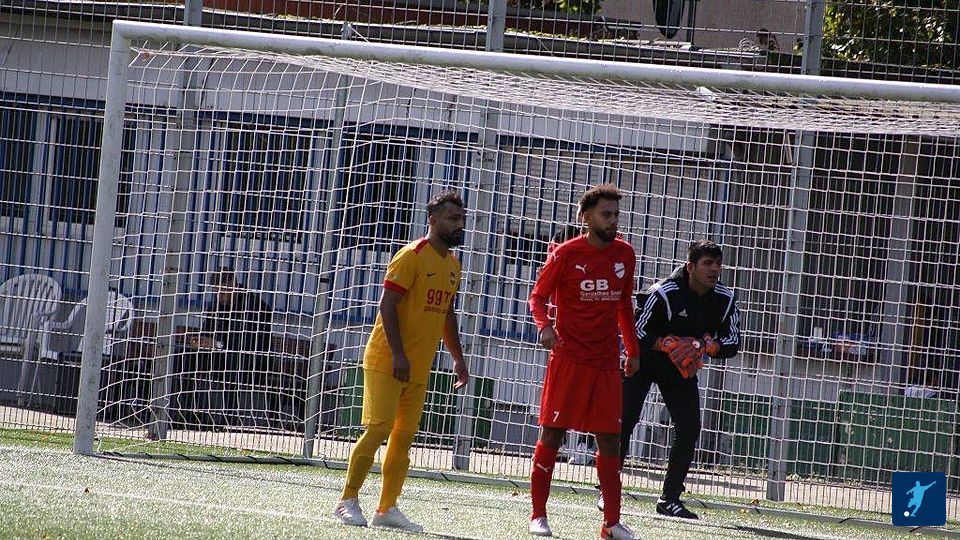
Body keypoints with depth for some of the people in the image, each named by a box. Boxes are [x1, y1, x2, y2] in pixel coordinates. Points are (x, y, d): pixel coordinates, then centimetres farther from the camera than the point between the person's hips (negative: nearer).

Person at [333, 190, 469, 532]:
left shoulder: (452, 265, 15)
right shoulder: (412, 256, -11)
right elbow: (387, 305, -16)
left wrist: (457, 358, 18)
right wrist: (397, 354, -23)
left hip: (418, 369, 8)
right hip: (387, 363, -8)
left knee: (405, 436, 6)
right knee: (378, 428, -12)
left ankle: (387, 508, 9)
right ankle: (348, 501, -6)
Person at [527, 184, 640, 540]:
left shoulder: (624, 255, 7)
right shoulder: (566, 254, -6)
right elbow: (538, 296, -1)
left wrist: (633, 350, 20)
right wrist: (544, 326, -21)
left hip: (607, 364, 4)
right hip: (568, 359, -4)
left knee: (610, 440, 3)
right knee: (552, 433, -3)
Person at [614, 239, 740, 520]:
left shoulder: (725, 300, -11)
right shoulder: (663, 293, -27)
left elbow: (732, 343, -5)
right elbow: (636, 333, -24)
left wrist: (708, 346, -25)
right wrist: (669, 344, -35)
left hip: (682, 366, 5)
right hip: (643, 359, -5)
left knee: (689, 428, -5)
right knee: (624, 421, -11)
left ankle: (670, 498, 5)